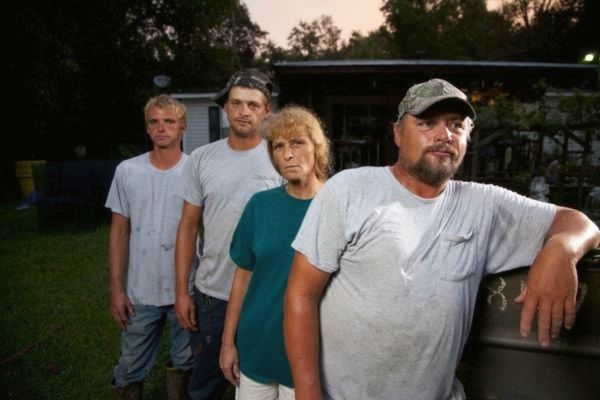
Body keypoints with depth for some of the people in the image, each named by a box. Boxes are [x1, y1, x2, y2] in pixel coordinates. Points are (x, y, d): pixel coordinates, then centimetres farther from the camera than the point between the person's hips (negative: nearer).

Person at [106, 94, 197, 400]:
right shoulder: (127, 171, -1)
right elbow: (119, 231, 3)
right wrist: (116, 288, 1)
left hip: (188, 290, -1)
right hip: (141, 292, 1)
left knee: (184, 363, 18)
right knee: (130, 370, 15)